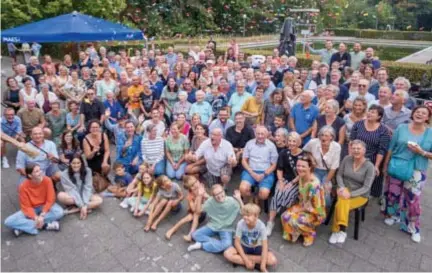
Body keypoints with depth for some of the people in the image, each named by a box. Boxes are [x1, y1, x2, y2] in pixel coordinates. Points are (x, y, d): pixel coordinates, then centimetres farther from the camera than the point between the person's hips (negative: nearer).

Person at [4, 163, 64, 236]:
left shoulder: (47, 180, -19)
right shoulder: (23, 187, -18)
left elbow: (50, 200, -15)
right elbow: (26, 206, -14)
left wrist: (42, 215, -25)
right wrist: (36, 218, -30)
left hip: (45, 206, 0)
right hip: (31, 209, 0)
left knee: (59, 212, -32)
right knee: (9, 222, -23)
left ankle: (23, 227, -22)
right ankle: (45, 225, -26)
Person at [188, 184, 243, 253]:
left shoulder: (231, 201, -16)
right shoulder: (210, 201, -10)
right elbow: (198, 210, -11)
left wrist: (239, 199, -32)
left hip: (226, 229, -2)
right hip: (212, 226, 2)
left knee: (227, 244, -32)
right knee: (195, 234, -15)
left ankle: (201, 245, -15)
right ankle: (218, 243, -14)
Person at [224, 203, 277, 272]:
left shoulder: (261, 226, -26)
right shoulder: (240, 224, -24)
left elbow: (265, 245, -25)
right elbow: (237, 242, -18)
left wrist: (263, 266, -31)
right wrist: (246, 260, -24)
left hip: (257, 248, 0)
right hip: (244, 246, 1)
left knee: (273, 261, -25)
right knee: (227, 254, -26)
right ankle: (255, 263, -18)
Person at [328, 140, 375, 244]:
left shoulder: (369, 166, -14)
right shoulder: (347, 159, -6)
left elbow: (366, 187, -16)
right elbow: (339, 175, 3)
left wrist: (350, 194, -27)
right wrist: (342, 188, -15)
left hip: (360, 195, -2)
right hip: (345, 189, 3)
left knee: (340, 205, -29)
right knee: (343, 201, -32)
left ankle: (336, 231, -15)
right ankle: (342, 230, -24)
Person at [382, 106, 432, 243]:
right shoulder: (401, 128, -2)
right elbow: (391, 148, 2)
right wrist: (385, 165, 4)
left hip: (416, 172, -1)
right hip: (396, 167, 1)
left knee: (413, 200, 3)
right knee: (392, 194, 13)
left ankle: (413, 228, 22)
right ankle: (393, 215, 40)